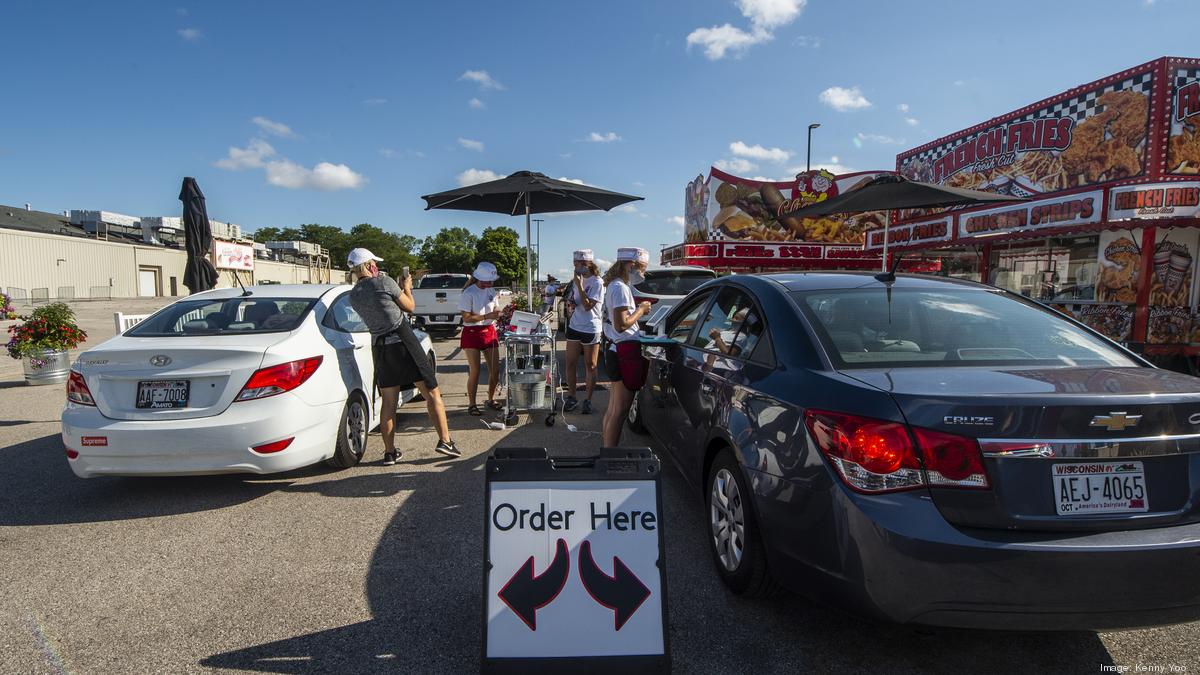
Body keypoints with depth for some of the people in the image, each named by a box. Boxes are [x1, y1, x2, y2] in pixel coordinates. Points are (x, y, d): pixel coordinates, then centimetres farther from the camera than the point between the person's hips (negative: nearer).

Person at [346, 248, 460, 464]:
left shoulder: (353, 295, 6)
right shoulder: (384, 282, -10)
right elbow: (410, 307, 1)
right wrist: (406, 288, 18)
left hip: (379, 346, 5)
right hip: (403, 340, -5)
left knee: (389, 402, 12)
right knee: (431, 393, 2)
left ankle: (389, 452, 14)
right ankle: (444, 440, -5)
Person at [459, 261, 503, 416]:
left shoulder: (491, 291, 6)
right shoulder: (468, 293, -14)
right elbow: (466, 318, -15)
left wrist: (499, 312, -6)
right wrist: (487, 316, -23)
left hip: (489, 332, 6)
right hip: (472, 333, -6)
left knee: (495, 369, 6)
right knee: (475, 371, -4)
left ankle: (491, 400, 25)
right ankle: (471, 404, 9)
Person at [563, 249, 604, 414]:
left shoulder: (597, 282, -13)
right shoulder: (576, 280, 8)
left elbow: (587, 306, -20)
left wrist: (579, 285, -20)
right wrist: (570, 302, -2)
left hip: (591, 329, -6)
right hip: (574, 326, 6)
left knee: (590, 367, 5)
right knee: (570, 364, 8)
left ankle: (588, 400, 16)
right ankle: (571, 397, 21)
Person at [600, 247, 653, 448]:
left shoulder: (614, 286, 16)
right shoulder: (620, 288, -16)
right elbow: (621, 325, -22)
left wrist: (638, 310, 14)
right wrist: (641, 310, -10)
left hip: (617, 351, 11)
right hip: (626, 353, -11)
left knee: (613, 407, 18)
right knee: (619, 410, -6)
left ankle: (607, 448, 27)